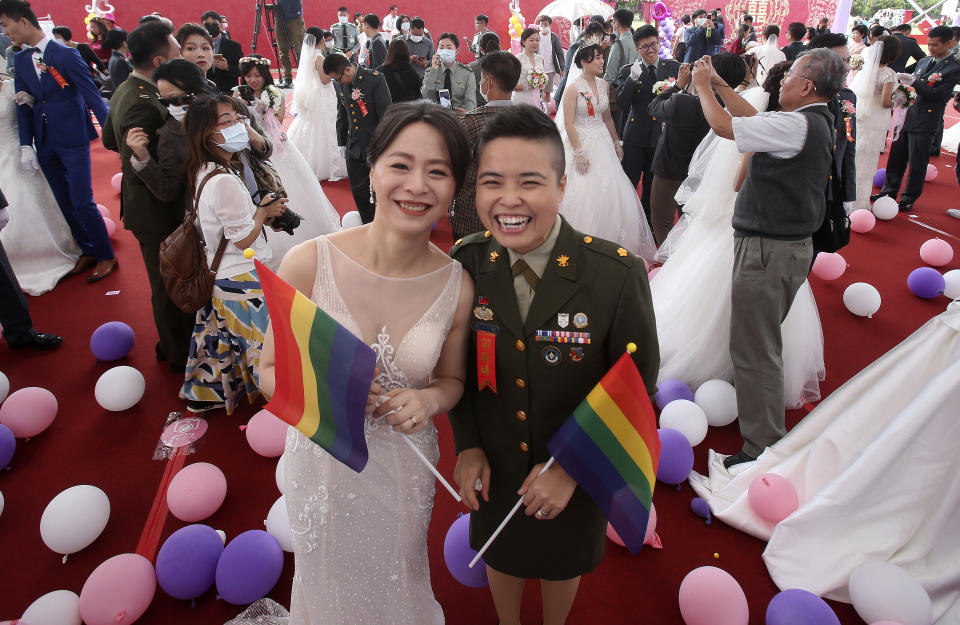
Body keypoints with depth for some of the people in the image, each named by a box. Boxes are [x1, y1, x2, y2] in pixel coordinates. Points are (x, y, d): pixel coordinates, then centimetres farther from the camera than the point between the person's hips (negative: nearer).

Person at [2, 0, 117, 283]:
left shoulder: (67, 54, -8)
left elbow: (92, 95, -10)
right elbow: (23, 104, 8)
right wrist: (26, 145, 2)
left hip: (73, 140, -6)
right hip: (46, 145, 6)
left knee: (82, 202, -6)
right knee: (66, 203, 11)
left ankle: (106, 257, 9)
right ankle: (88, 252, 25)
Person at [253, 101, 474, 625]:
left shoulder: (457, 286, -16)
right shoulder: (310, 262, -21)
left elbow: (452, 379, 1)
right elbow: (270, 372, -9)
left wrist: (429, 399, -21)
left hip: (403, 467, 1)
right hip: (323, 459, -1)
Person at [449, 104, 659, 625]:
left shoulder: (619, 274, -26)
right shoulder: (464, 265, -18)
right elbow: (457, 364, -3)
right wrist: (467, 445, -9)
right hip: (493, 463, 2)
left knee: (563, 560, 28)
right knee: (500, 552, 29)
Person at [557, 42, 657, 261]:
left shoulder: (603, 84, 8)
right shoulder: (573, 88, -10)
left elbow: (607, 118, 16)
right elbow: (569, 124, -14)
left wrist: (616, 143, 14)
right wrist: (579, 152, -19)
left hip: (603, 142, 6)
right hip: (582, 142, -6)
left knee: (609, 192, 7)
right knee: (584, 195, -2)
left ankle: (610, 241, 20)